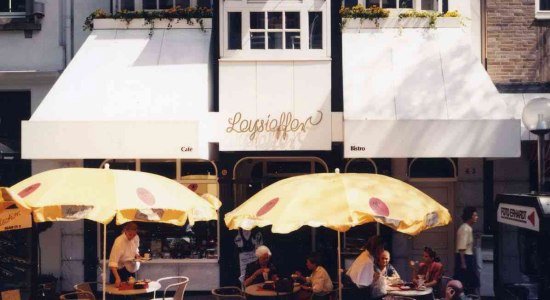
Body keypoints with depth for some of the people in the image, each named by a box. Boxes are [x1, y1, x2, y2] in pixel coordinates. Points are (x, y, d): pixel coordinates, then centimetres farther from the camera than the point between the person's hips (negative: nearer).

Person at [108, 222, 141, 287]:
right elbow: (112, 262, -32)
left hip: (131, 270, 6)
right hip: (119, 271, -6)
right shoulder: (119, 241, -26)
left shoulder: (136, 238, -6)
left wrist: (137, 255, -8)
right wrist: (117, 278, -43)